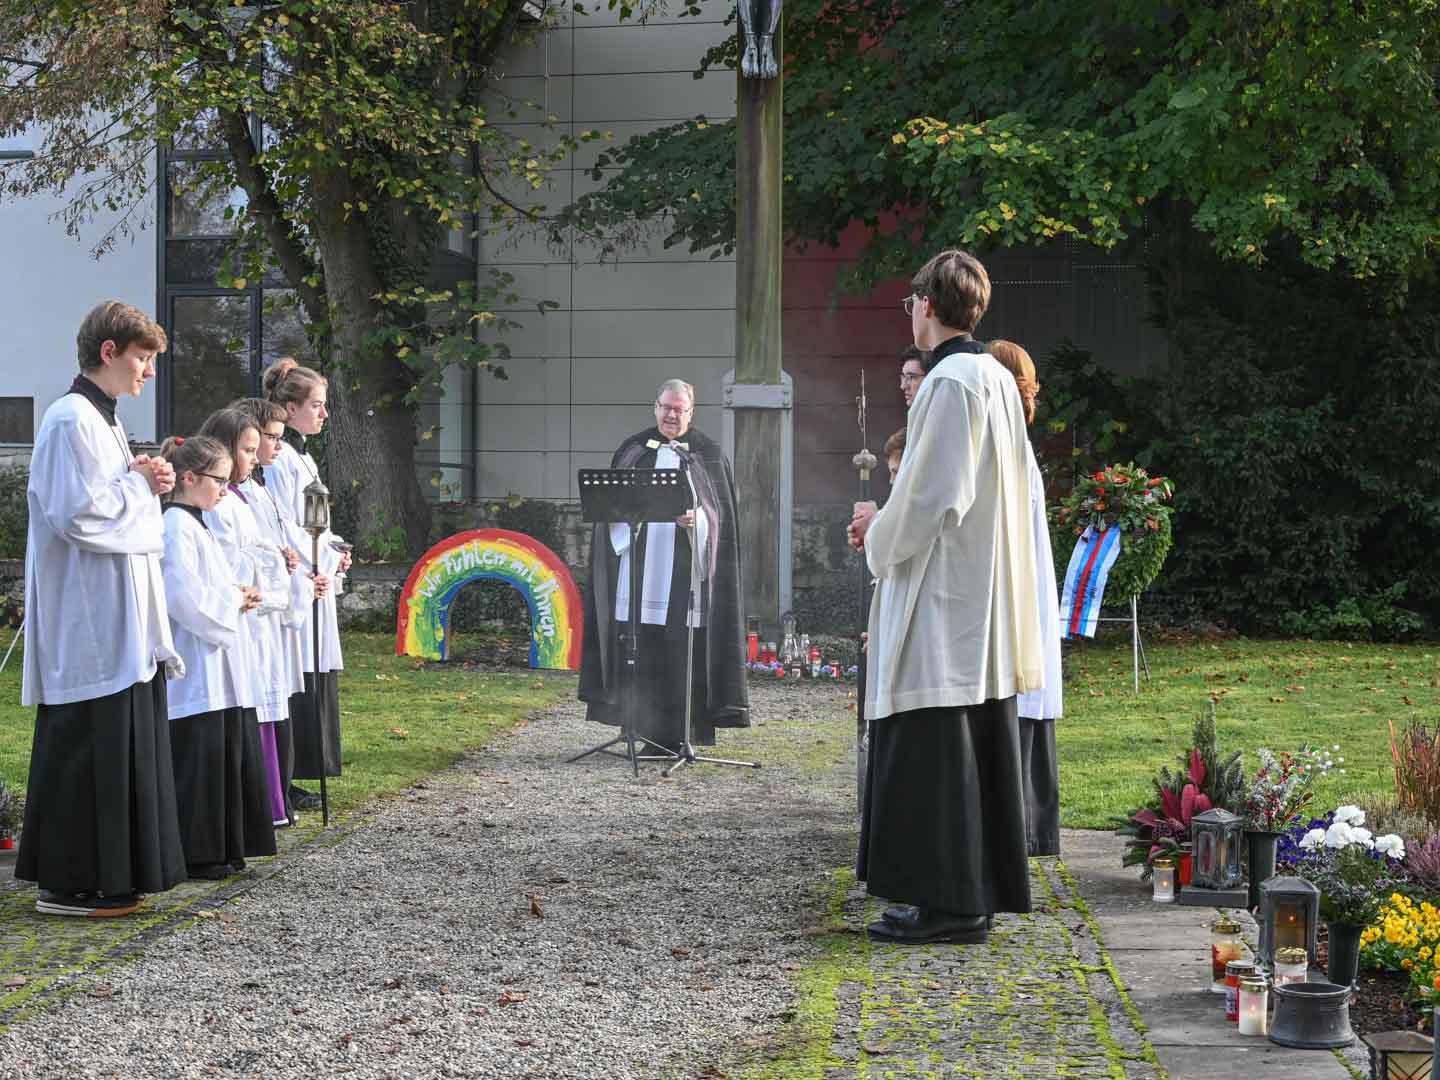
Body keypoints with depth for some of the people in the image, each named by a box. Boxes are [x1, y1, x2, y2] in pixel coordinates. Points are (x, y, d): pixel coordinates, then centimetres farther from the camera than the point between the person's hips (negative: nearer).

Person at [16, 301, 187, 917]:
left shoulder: (100, 421, 18)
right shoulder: (73, 421, -14)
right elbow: (80, 516, -22)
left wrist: (145, 485, 6)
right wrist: (138, 483, -10)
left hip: (119, 626, 10)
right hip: (89, 627, -10)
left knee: (125, 747, 12)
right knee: (88, 750, -6)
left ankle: (110, 878, 18)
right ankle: (68, 885, 1)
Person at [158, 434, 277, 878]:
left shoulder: (197, 526, 17)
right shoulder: (177, 528, -15)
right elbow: (186, 599, -23)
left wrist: (239, 595, 8)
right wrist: (236, 599, -11)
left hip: (219, 667, 10)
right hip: (196, 674, -10)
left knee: (228, 755, 12)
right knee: (198, 761, -5)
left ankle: (223, 850, 18)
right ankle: (196, 855, 1)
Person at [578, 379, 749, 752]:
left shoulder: (708, 455, 7)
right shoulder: (633, 449, 13)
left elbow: (721, 512, 3)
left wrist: (698, 518, -17)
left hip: (684, 569, -2)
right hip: (638, 564, 2)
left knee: (683, 648, -5)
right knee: (639, 650, -1)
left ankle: (682, 733, 0)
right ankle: (646, 731, 6)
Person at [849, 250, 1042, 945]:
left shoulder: (950, 382, -15)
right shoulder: (997, 379, 14)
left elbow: (929, 495, -20)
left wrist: (878, 533, -3)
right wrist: (888, 523, 16)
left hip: (943, 597, -10)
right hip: (985, 601, 10)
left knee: (932, 752, -6)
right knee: (979, 750, 11)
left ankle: (947, 901, -3)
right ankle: (977, 893, 17)